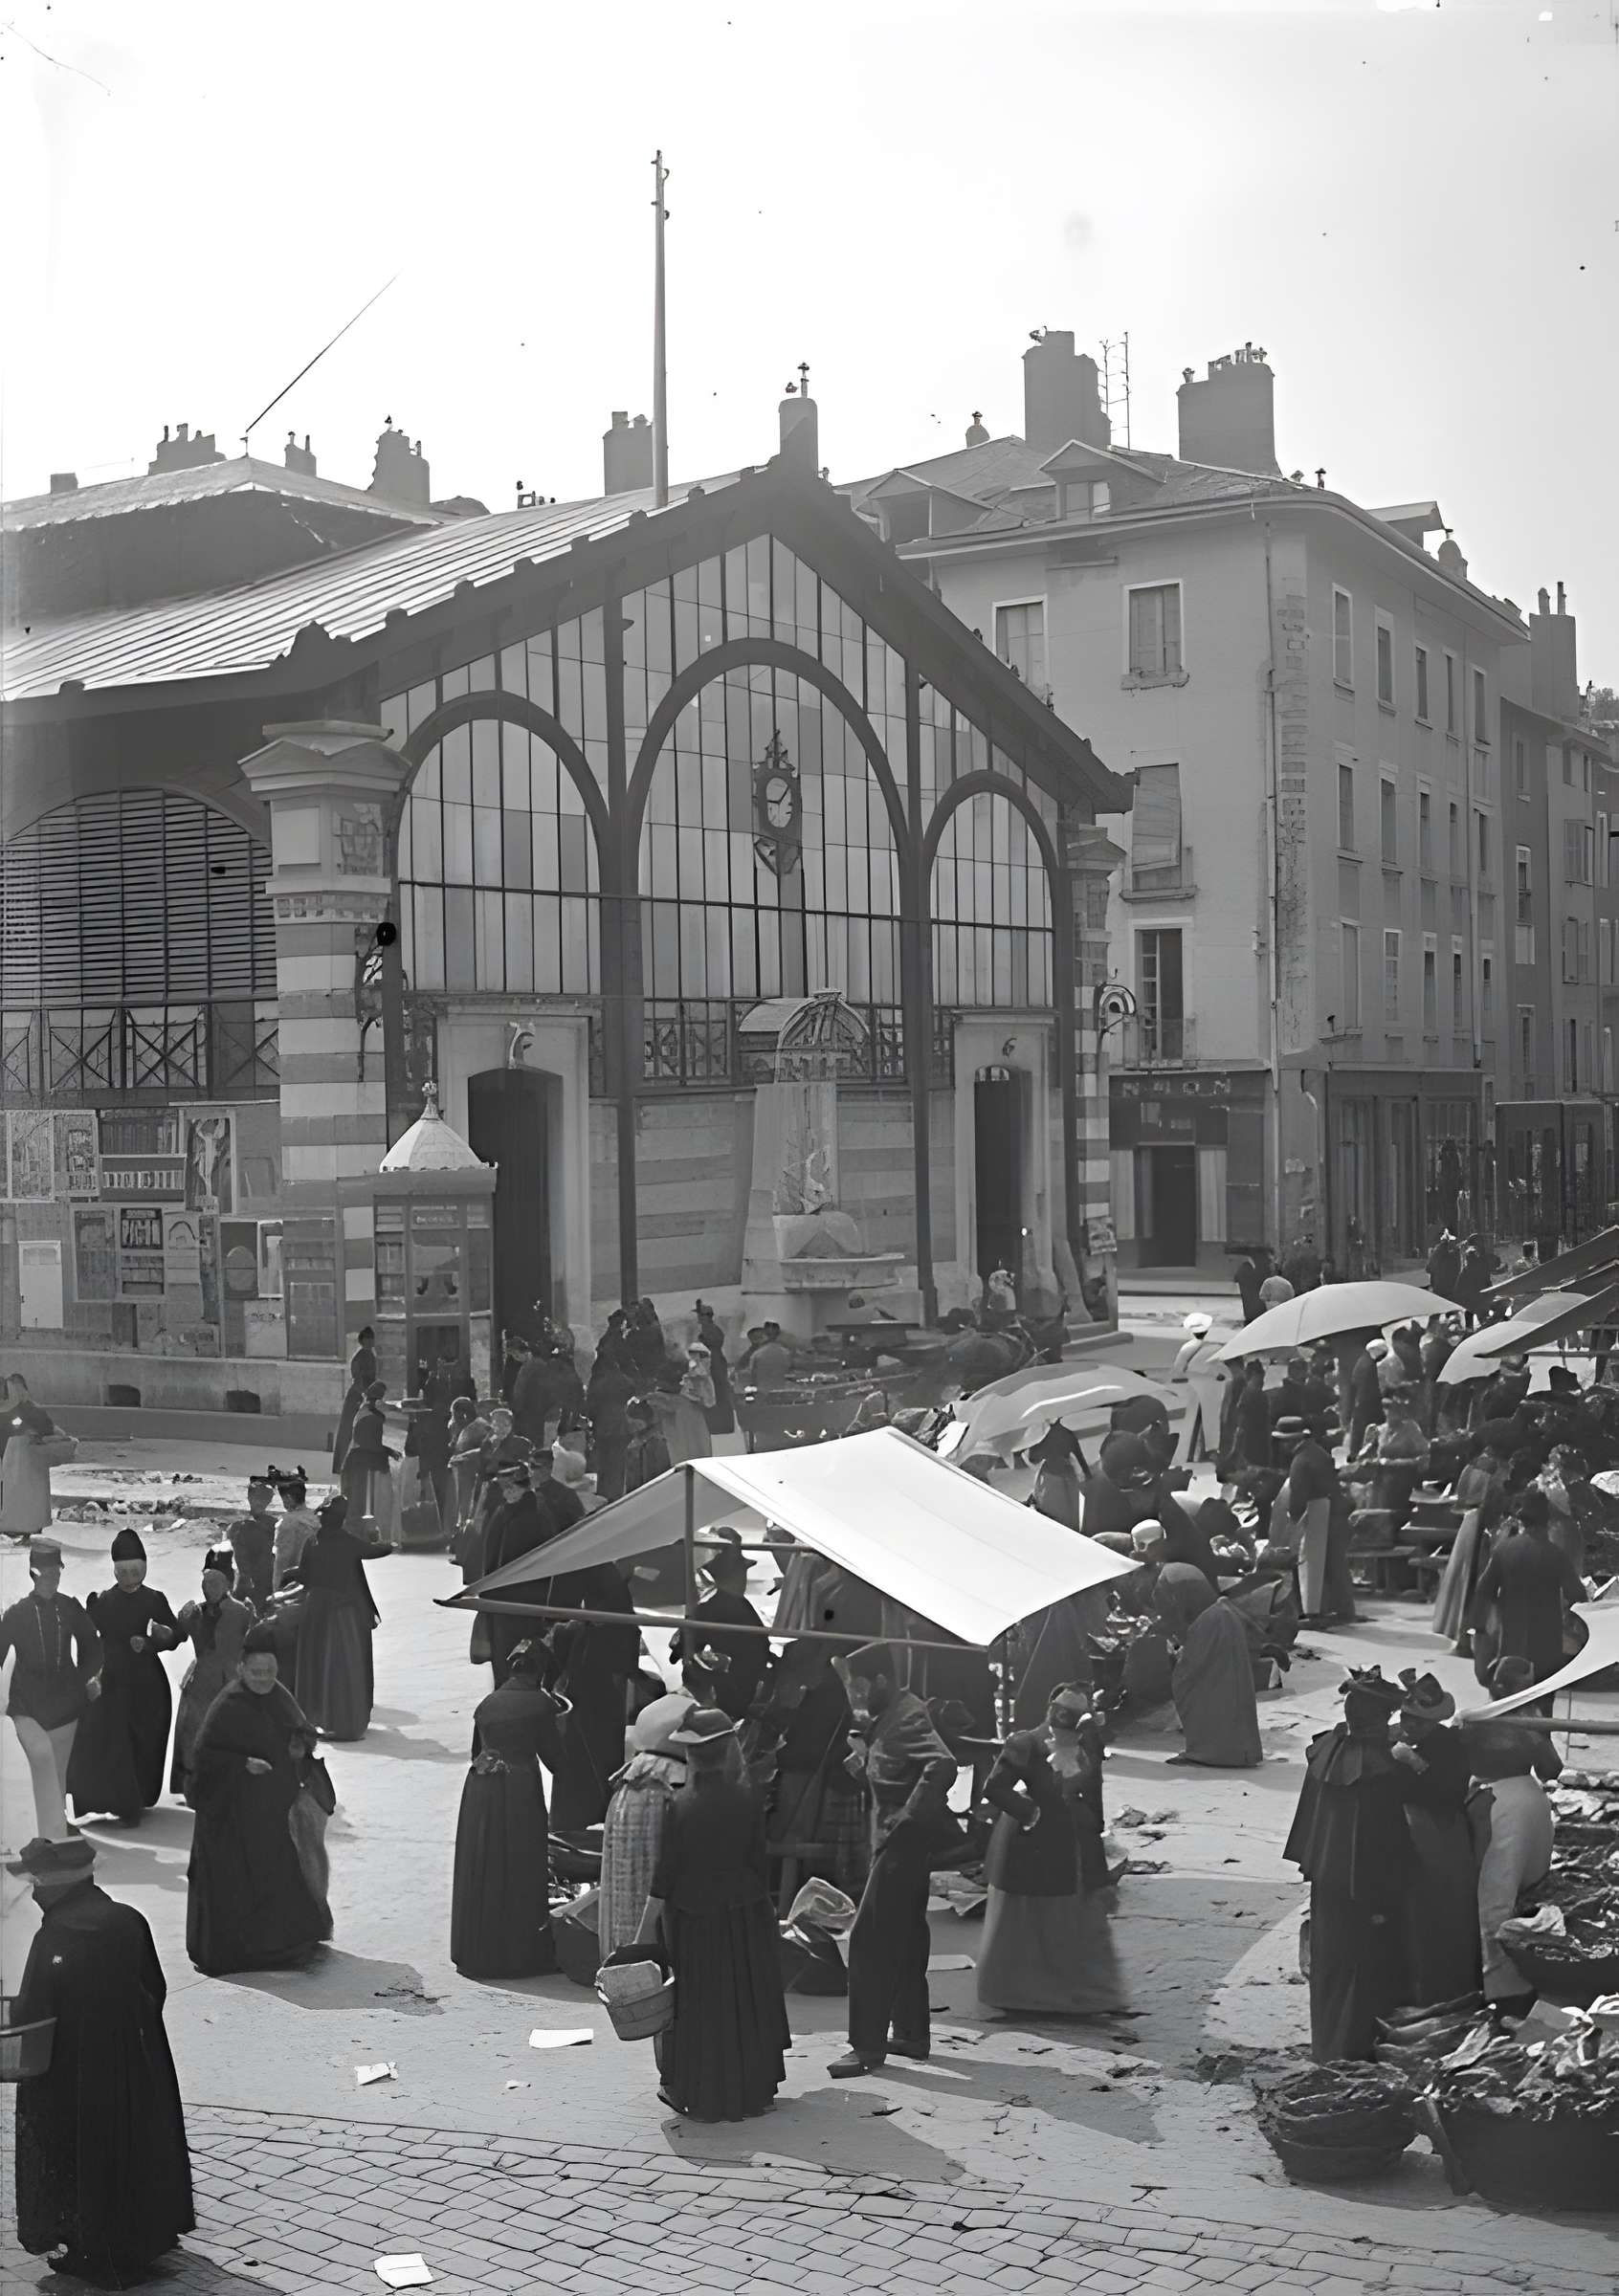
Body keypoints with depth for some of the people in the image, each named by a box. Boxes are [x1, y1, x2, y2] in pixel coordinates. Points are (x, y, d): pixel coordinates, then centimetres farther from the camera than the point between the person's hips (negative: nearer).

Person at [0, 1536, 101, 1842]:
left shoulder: (71, 1609, 2)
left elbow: (91, 1645, 16)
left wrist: (89, 1676, 5)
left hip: (65, 1701, 3)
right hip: (28, 1704, -3)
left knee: (58, 1770, 10)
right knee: (42, 1756, -22)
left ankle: (54, 1830, 26)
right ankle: (54, 1835, -24)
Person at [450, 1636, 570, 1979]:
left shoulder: (487, 1703, 8)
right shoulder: (540, 1703, -6)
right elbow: (553, 1755, -1)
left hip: (480, 1790, 4)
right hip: (521, 1791, -4)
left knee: (480, 1871, 13)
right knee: (521, 1874, 6)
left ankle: (476, 1951, 19)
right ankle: (520, 1952, 10)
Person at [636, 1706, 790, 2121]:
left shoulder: (680, 1807, -15)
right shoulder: (746, 1799, -10)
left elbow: (664, 1877, -12)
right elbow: (760, 1864, -4)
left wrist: (645, 1931, -5)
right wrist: (765, 1907, 10)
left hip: (693, 1920, -2)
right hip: (745, 1916, 2)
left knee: (697, 2008, 11)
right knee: (745, 2004, 16)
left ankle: (693, 2092, 19)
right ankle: (749, 2089, 25)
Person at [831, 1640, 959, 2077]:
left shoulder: (907, 1717, -20)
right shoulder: (887, 1715, 11)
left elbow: (943, 1764, -34)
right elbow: (878, 1773, 22)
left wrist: (911, 1815, -27)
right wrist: (862, 1750, 2)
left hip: (905, 1841, -11)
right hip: (898, 1842, 11)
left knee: (869, 1938, -8)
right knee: (904, 1936, 17)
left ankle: (868, 2045, -4)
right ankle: (911, 2033, 26)